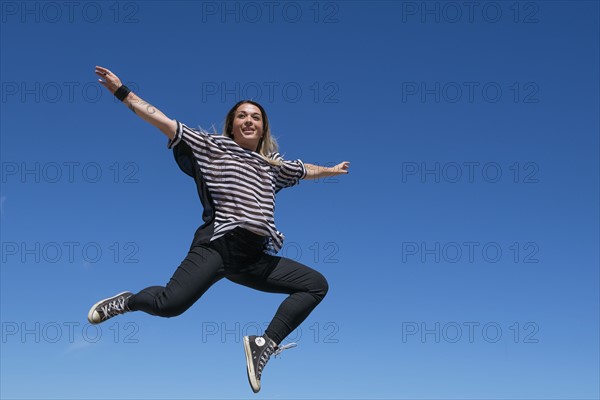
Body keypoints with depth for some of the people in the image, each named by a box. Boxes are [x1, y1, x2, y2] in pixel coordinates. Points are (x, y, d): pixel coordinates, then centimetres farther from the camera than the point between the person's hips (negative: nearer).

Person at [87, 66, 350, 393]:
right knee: (170, 303, -26)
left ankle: (264, 345, -8)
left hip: (255, 259, 6)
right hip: (217, 245, -6)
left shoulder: (272, 164, 23)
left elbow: (303, 170, 42)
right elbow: (165, 123, 4)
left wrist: (332, 170, 56)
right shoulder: (214, 146, 8)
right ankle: (126, 301, 10)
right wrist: (122, 92, 0)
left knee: (317, 284, -1)